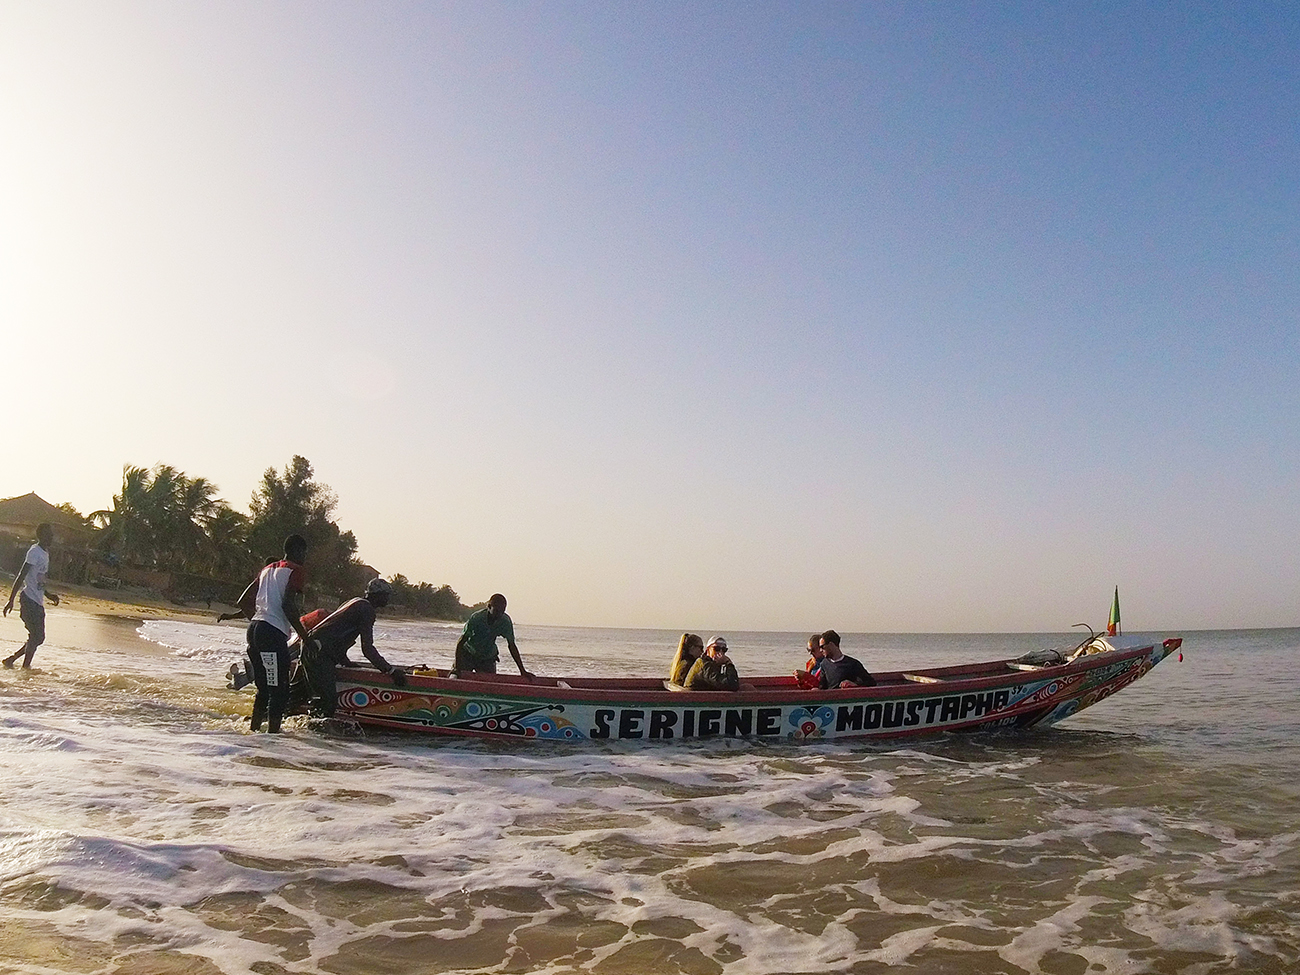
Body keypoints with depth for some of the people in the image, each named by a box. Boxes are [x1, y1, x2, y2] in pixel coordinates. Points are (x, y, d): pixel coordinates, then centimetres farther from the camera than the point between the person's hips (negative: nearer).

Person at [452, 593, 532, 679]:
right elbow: (460, 642, -22)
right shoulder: (476, 618, -26)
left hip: (488, 658, 3)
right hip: (468, 655, -2)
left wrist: (522, 671, -11)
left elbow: (512, 646, -9)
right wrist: (457, 667, -30)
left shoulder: (505, 622, -18)